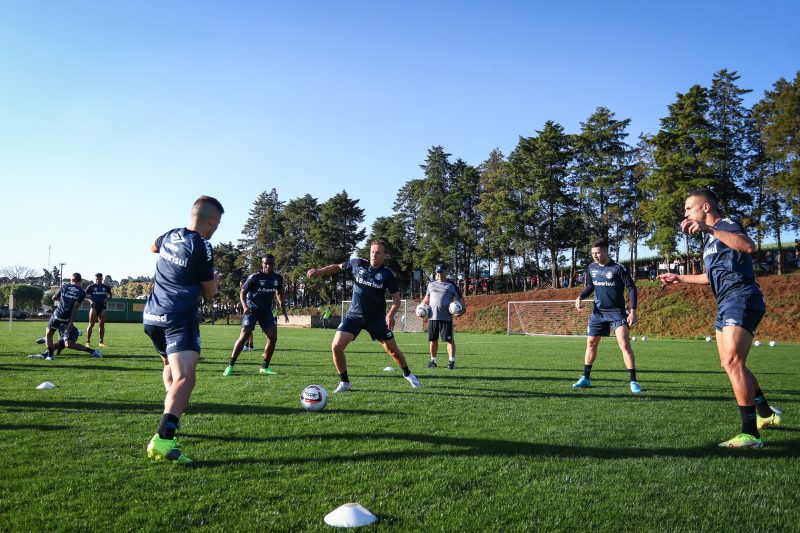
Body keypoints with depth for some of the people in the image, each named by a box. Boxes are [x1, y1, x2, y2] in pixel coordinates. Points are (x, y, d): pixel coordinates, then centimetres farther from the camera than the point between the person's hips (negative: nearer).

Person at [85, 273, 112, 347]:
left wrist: (107, 299, -2)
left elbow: (110, 296, 19)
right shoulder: (91, 287, 0)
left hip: (102, 307, 3)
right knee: (91, 324, -6)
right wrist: (90, 300, -12)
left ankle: (101, 342, 14)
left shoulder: (106, 287, 8)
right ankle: (88, 341, -1)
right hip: (94, 307, -3)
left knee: (102, 325, 6)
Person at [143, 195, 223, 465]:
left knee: (170, 366, 30)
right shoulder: (202, 247, -11)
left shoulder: (170, 235, 11)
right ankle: (162, 440, -38)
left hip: (152, 315, 9)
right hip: (180, 318, -9)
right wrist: (216, 279, 18)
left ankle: (171, 418, 36)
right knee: (185, 377, -21)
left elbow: (153, 247, 37)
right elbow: (209, 292, -2)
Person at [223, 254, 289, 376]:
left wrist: (283, 310, 8)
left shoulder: (278, 278, -1)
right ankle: (230, 366, -4)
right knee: (244, 336, -14)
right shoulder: (254, 277, -14)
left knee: (273, 337, -6)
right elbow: (243, 292, -7)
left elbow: (279, 294, 15)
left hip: (266, 311, 5)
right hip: (252, 310, -4)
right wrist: (245, 306, -25)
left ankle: (265, 367, 7)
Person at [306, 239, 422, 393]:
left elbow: (396, 298, -7)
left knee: (393, 350, 6)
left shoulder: (387, 274, -8)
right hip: (354, 315, 1)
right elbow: (338, 267, 12)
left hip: (377, 318, -1)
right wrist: (320, 271, -3)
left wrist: (391, 314, -26)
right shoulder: (357, 264, -5)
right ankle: (344, 382, 4)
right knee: (336, 346, -16)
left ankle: (407, 374, 37)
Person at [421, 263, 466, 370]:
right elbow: (426, 299, 23)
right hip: (432, 317, 4)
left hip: (446, 317, -3)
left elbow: (459, 298, 4)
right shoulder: (431, 284, 16)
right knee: (433, 340, 9)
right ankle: (433, 360, 21)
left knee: (449, 340, -4)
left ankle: (451, 361, 0)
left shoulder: (451, 285, 5)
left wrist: (463, 308, -13)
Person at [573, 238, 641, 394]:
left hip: (617, 312, -5)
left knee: (624, 344, -14)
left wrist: (633, 311, -14)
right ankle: (585, 378, 22)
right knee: (591, 343, 10)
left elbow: (632, 288, -9)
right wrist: (580, 297, -1)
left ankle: (633, 382, -6)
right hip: (598, 312, 5)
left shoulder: (618, 268, -14)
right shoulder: (591, 268, 2)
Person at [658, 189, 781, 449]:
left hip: (740, 299, -11)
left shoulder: (726, 224, -7)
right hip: (726, 304, 11)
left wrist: (709, 228, -33)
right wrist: (680, 278, 33)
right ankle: (766, 413, 33)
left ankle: (750, 433, -17)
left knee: (732, 362, -19)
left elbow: (748, 246, -29)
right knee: (731, 364, 17)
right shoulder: (709, 238, 21)